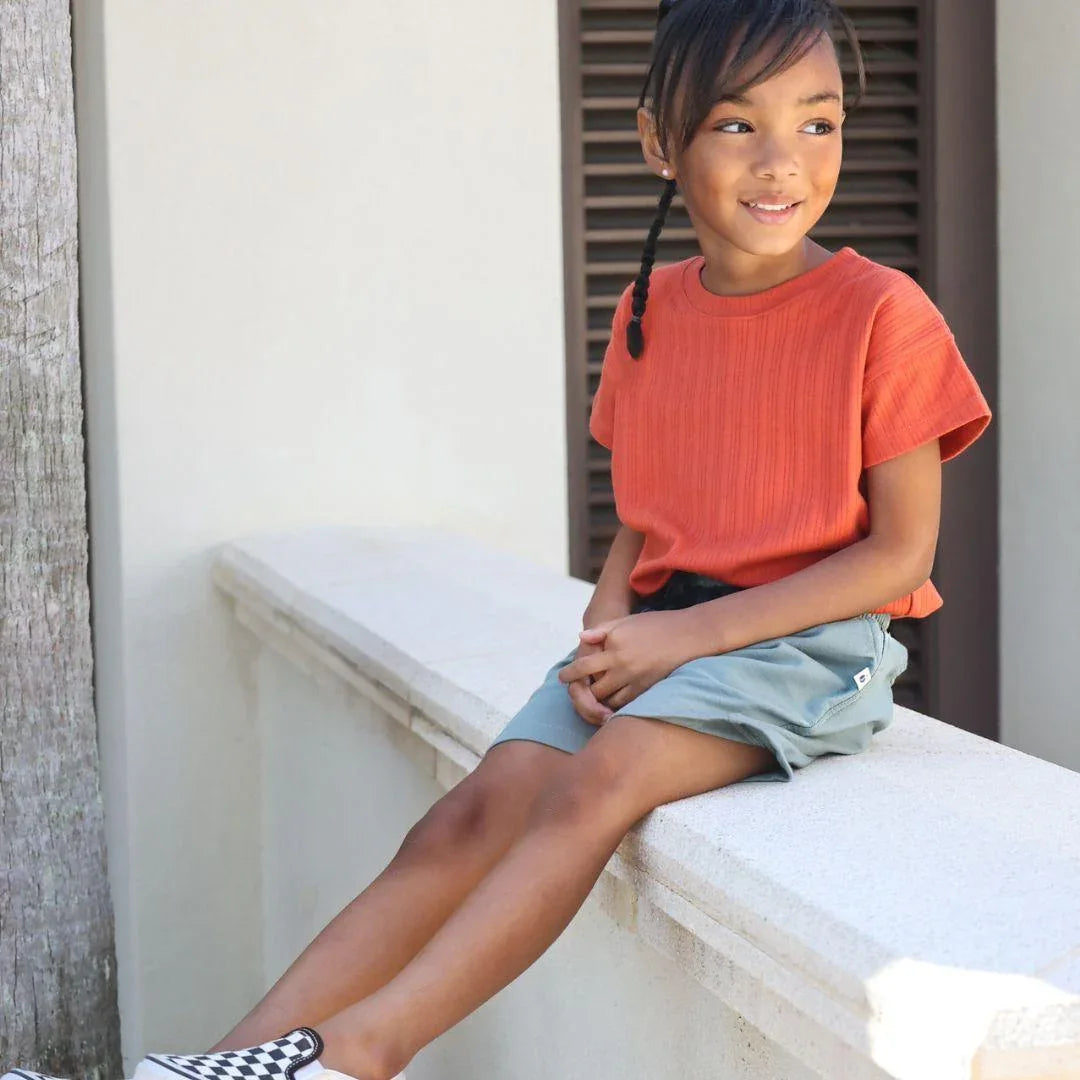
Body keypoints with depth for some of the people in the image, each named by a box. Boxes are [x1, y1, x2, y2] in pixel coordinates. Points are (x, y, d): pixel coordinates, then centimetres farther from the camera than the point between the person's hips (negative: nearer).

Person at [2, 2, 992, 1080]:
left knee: (606, 773, -32)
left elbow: (900, 551, -9)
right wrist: (606, 631, -7)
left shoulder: (881, 314, -7)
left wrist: (691, 633, -15)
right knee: (473, 813, -16)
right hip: (658, 631, 5)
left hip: (808, 640, -5)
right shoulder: (649, 311, 10)